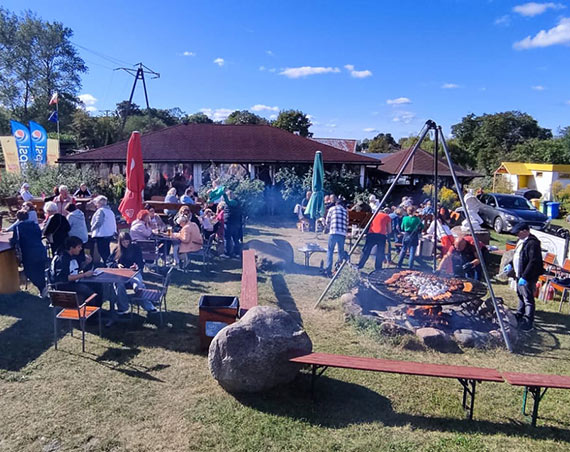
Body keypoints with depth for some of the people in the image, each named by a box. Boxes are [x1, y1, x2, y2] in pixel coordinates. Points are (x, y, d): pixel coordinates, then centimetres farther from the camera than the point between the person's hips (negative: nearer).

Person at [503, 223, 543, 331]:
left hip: (529, 276, -10)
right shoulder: (521, 241, 9)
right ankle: (520, 314, 38)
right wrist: (511, 265, 14)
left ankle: (529, 322, 2)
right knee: (520, 295, 23)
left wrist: (524, 277, -27)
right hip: (519, 274, 10)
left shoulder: (532, 243, -23)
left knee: (528, 299, -5)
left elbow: (533, 262, -27)